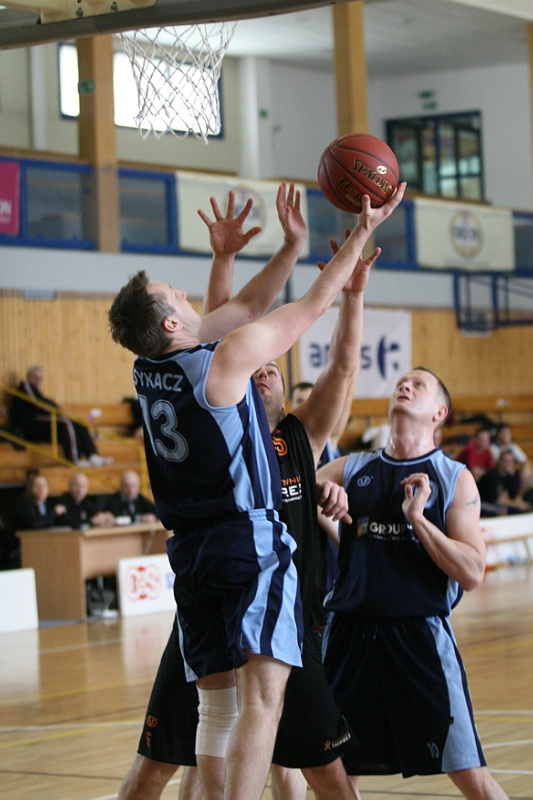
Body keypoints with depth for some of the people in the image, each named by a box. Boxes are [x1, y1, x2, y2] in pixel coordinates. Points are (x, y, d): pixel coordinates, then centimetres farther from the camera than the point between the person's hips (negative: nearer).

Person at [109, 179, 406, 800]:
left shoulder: (147, 370, 6)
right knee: (262, 695, -12)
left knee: (216, 704, 12)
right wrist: (361, 233, 10)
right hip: (251, 541, -7)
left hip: (190, 549, 7)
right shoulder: (227, 358, -13)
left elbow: (244, 307, 19)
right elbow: (312, 306, -1)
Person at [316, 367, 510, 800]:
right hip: (350, 632, 3)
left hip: (420, 634, -3)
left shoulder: (455, 479, 2)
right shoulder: (352, 469, 11)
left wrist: (418, 517, -14)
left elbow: (472, 573, -6)